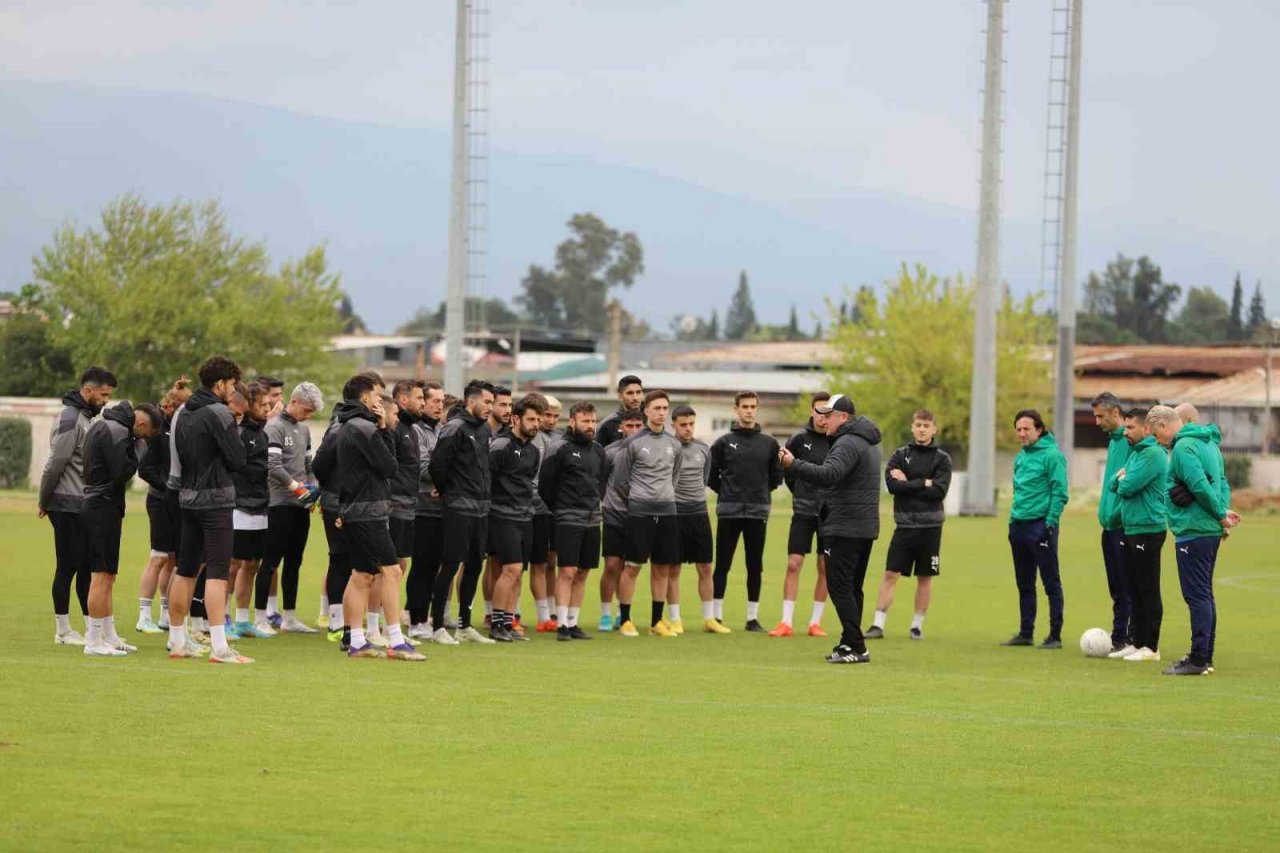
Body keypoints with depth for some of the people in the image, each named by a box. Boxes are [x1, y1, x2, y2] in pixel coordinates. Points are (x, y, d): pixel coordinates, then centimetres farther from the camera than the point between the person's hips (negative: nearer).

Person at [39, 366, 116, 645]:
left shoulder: (88, 418, 16)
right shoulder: (70, 419, -15)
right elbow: (56, 463, -17)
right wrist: (44, 500, -11)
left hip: (84, 506, 9)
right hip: (69, 506, -9)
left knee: (87, 567, 10)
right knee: (68, 567, -4)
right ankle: (63, 630, 2)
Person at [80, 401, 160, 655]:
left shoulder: (101, 425, 17)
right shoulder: (117, 431, -16)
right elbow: (122, 472, -20)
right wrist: (134, 456, -5)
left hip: (93, 506, 10)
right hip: (104, 507, -10)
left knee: (107, 577, 15)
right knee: (102, 575, -8)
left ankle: (109, 637, 20)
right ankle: (94, 642, -7)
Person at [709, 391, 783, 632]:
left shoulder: (769, 443, 7)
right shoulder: (724, 442, 2)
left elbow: (776, 476, 14)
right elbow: (710, 475, 6)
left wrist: (762, 492, 6)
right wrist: (727, 492, 2)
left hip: (758, 512, 2)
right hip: (729, 512, -2)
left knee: (755, 567, 4)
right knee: (722, 565, -1)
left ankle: (753, 618, 10)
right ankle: (717, 616, 4)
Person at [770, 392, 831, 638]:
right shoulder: (799, 439, -2)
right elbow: (786, 470, 9)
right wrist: (801, 493, 5)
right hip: (804, 512, 0)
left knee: (825, 568, 4)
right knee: (793, 564, -4)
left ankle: (815, 622, 12)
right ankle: (786, 622, -1)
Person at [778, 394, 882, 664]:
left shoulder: (848, 443, -15)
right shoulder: (867, 441, 19)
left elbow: (829, 475, -31)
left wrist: (794, 464, -35)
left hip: (845, 528, -10)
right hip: (866, 527, 10)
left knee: (839, 586, -9)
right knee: (852, 588, 14)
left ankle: (855, 646, -13)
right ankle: (850, 644, 16)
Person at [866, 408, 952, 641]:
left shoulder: (942, 459, 3)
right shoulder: (900, 455, 6)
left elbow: (939, 491, -11)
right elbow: (892, 484, -10)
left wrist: (908, 484, -10)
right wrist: (923, 484, -12)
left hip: (930, 526, 0)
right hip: (904, 525, 0)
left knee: (925, 577, 6)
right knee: (890, 574, -4)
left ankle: (917, 625, 15)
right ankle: (878, 624, -3)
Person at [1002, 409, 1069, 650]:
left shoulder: (1051, 455, -10)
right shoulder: (1021, 457, 14)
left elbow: (1060, 493, -14)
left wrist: (1050, 524, -19)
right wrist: (1012, 520, 17)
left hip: (1041, 526, -8)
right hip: (1019, 526, 8)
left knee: (1051, 583, -4)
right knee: (1024, 584, 12)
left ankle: (1055, 636, -2)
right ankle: (1025, 633, 19)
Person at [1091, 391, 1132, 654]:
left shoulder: (1131, 441, -13)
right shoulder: (1113, 440, 17)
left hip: (1124, 524, -9)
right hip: (1110, 523, 9)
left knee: (1127, 586, -6)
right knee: (1116, 588, 12)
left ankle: (1134, 639, -4)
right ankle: (1119, 638, 17)